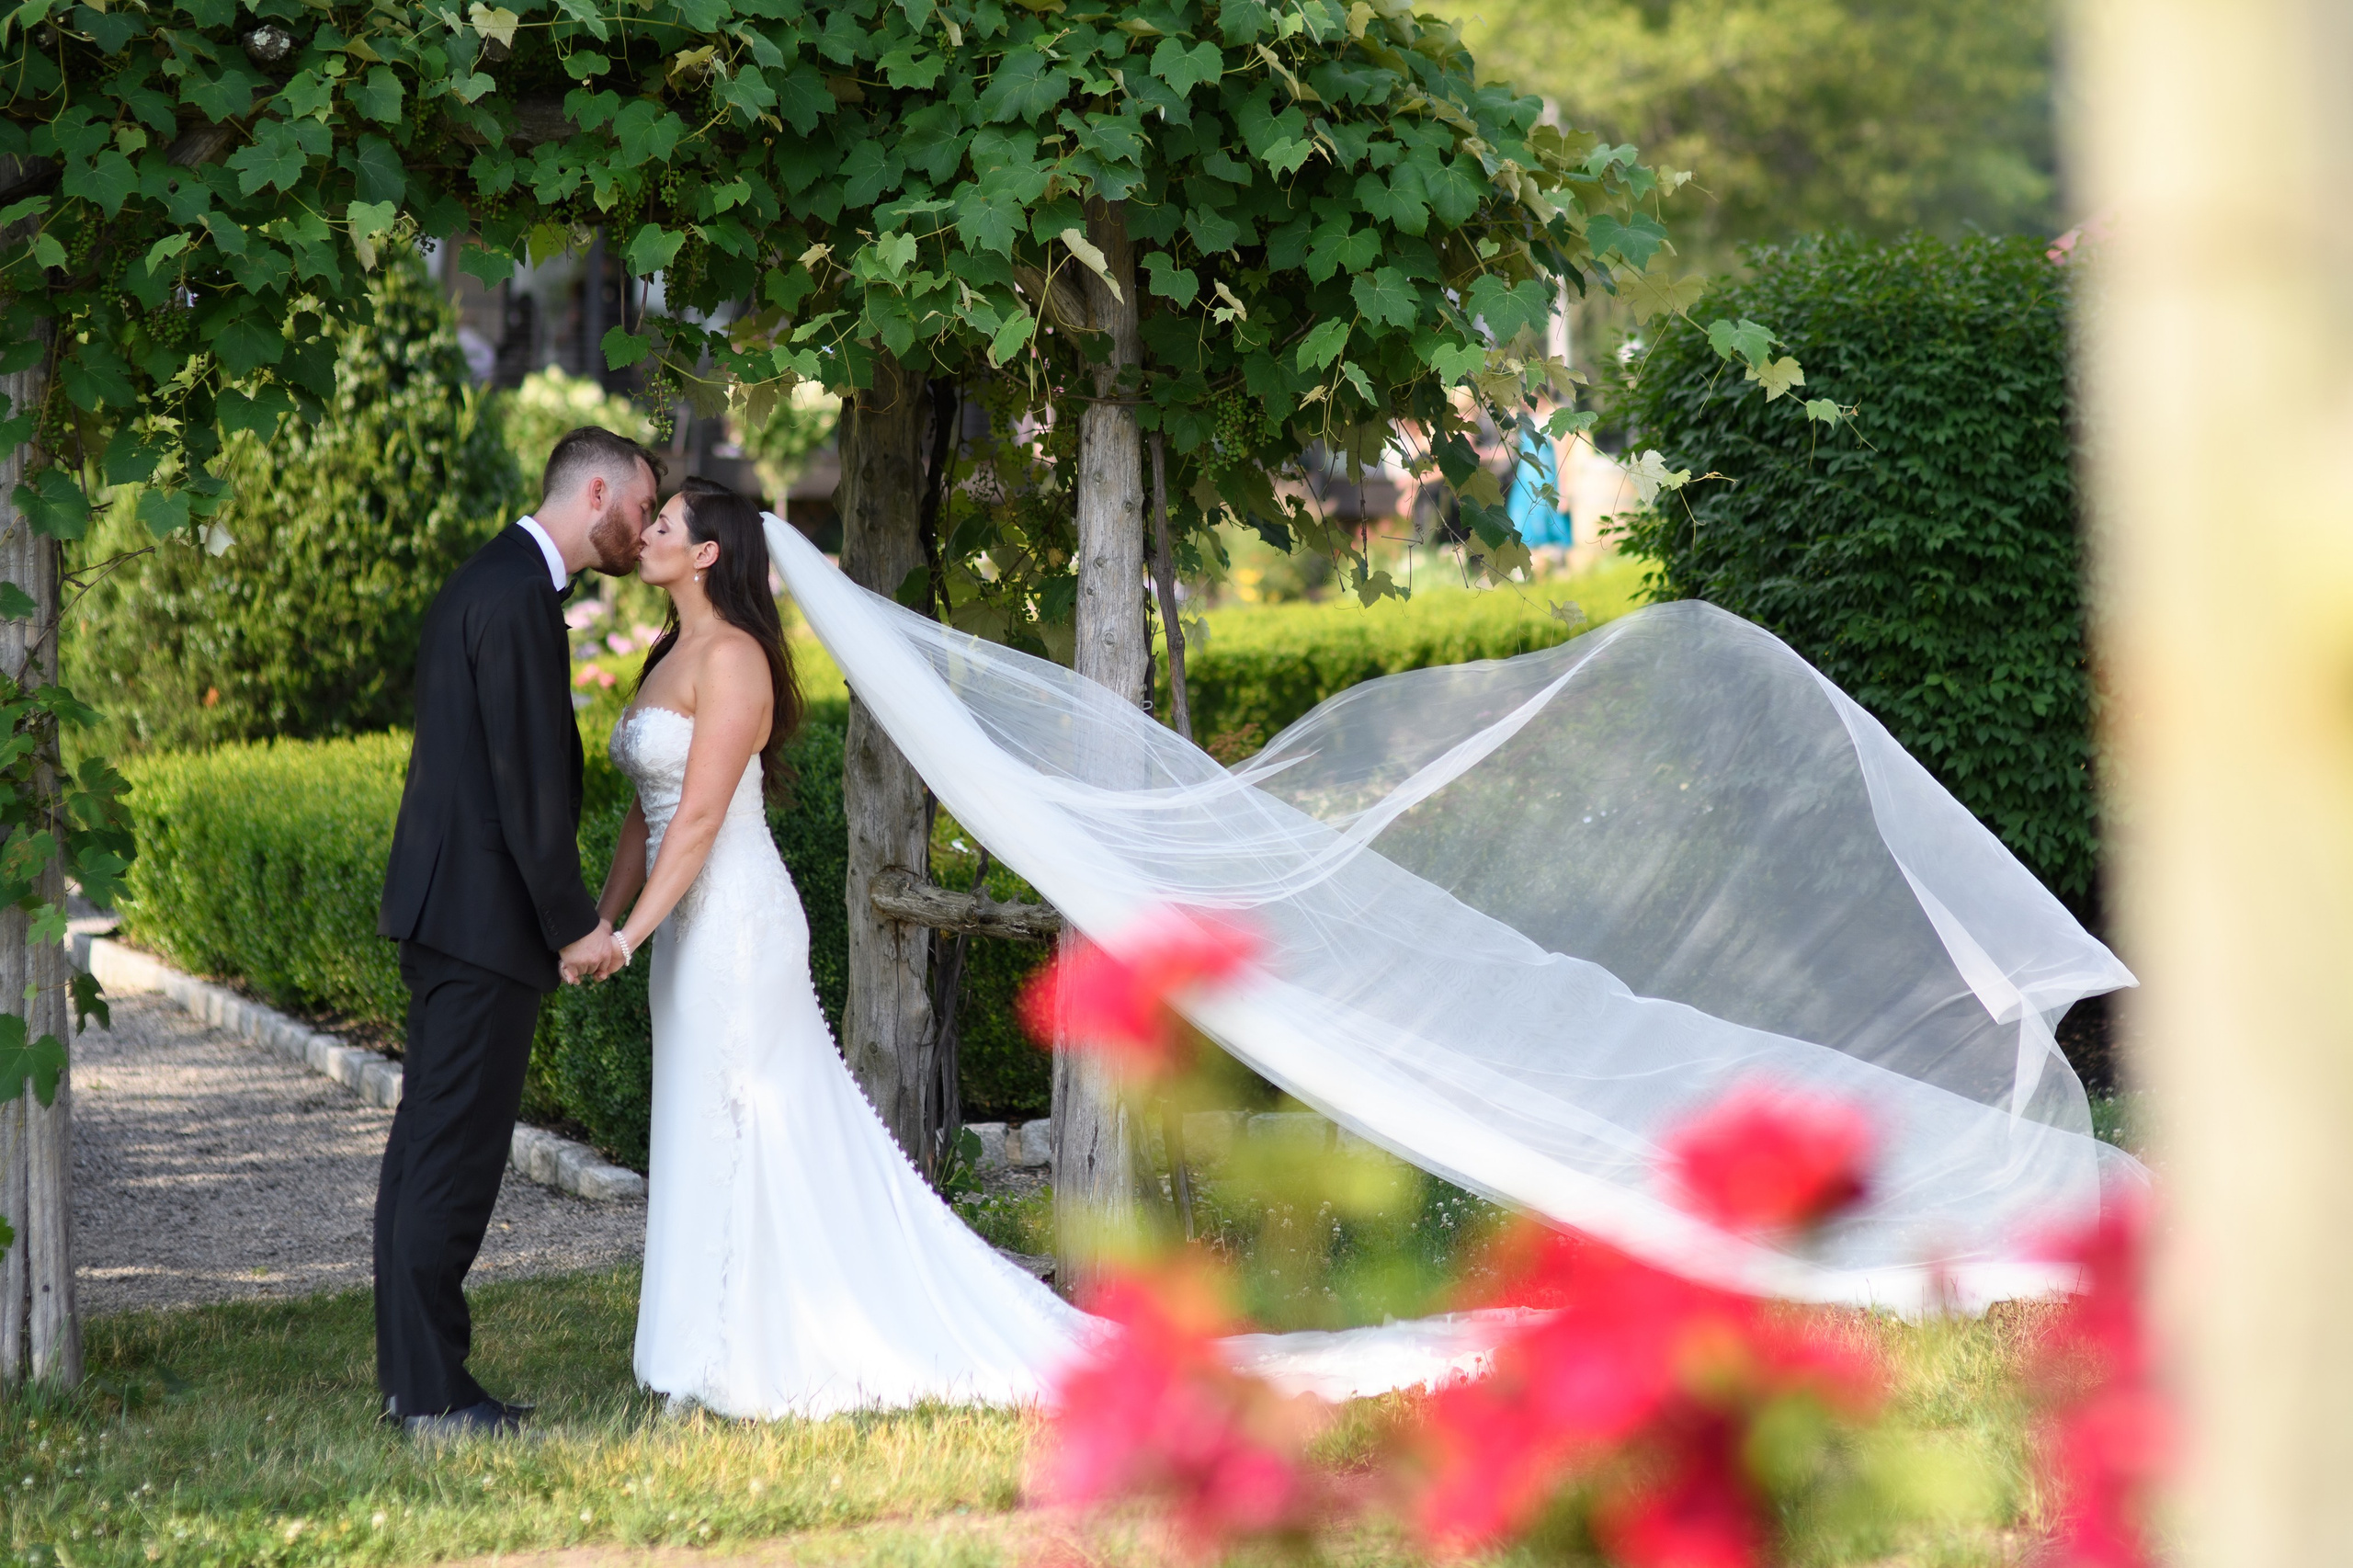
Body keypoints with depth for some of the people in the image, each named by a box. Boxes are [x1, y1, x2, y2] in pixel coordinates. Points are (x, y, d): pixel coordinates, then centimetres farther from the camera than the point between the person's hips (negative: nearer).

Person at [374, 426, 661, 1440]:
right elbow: (528, 777, -19)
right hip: (484, 918, -11)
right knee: (455, 1153, -8)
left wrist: (562, 916, 20)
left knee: (429, 1145, 12)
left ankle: (414, 1376, 18)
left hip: (441, 908, 11)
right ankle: (434, 1395, -5)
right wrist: (574, 922, -13)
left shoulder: (486, 583, 17)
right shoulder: (518, 596, -15)